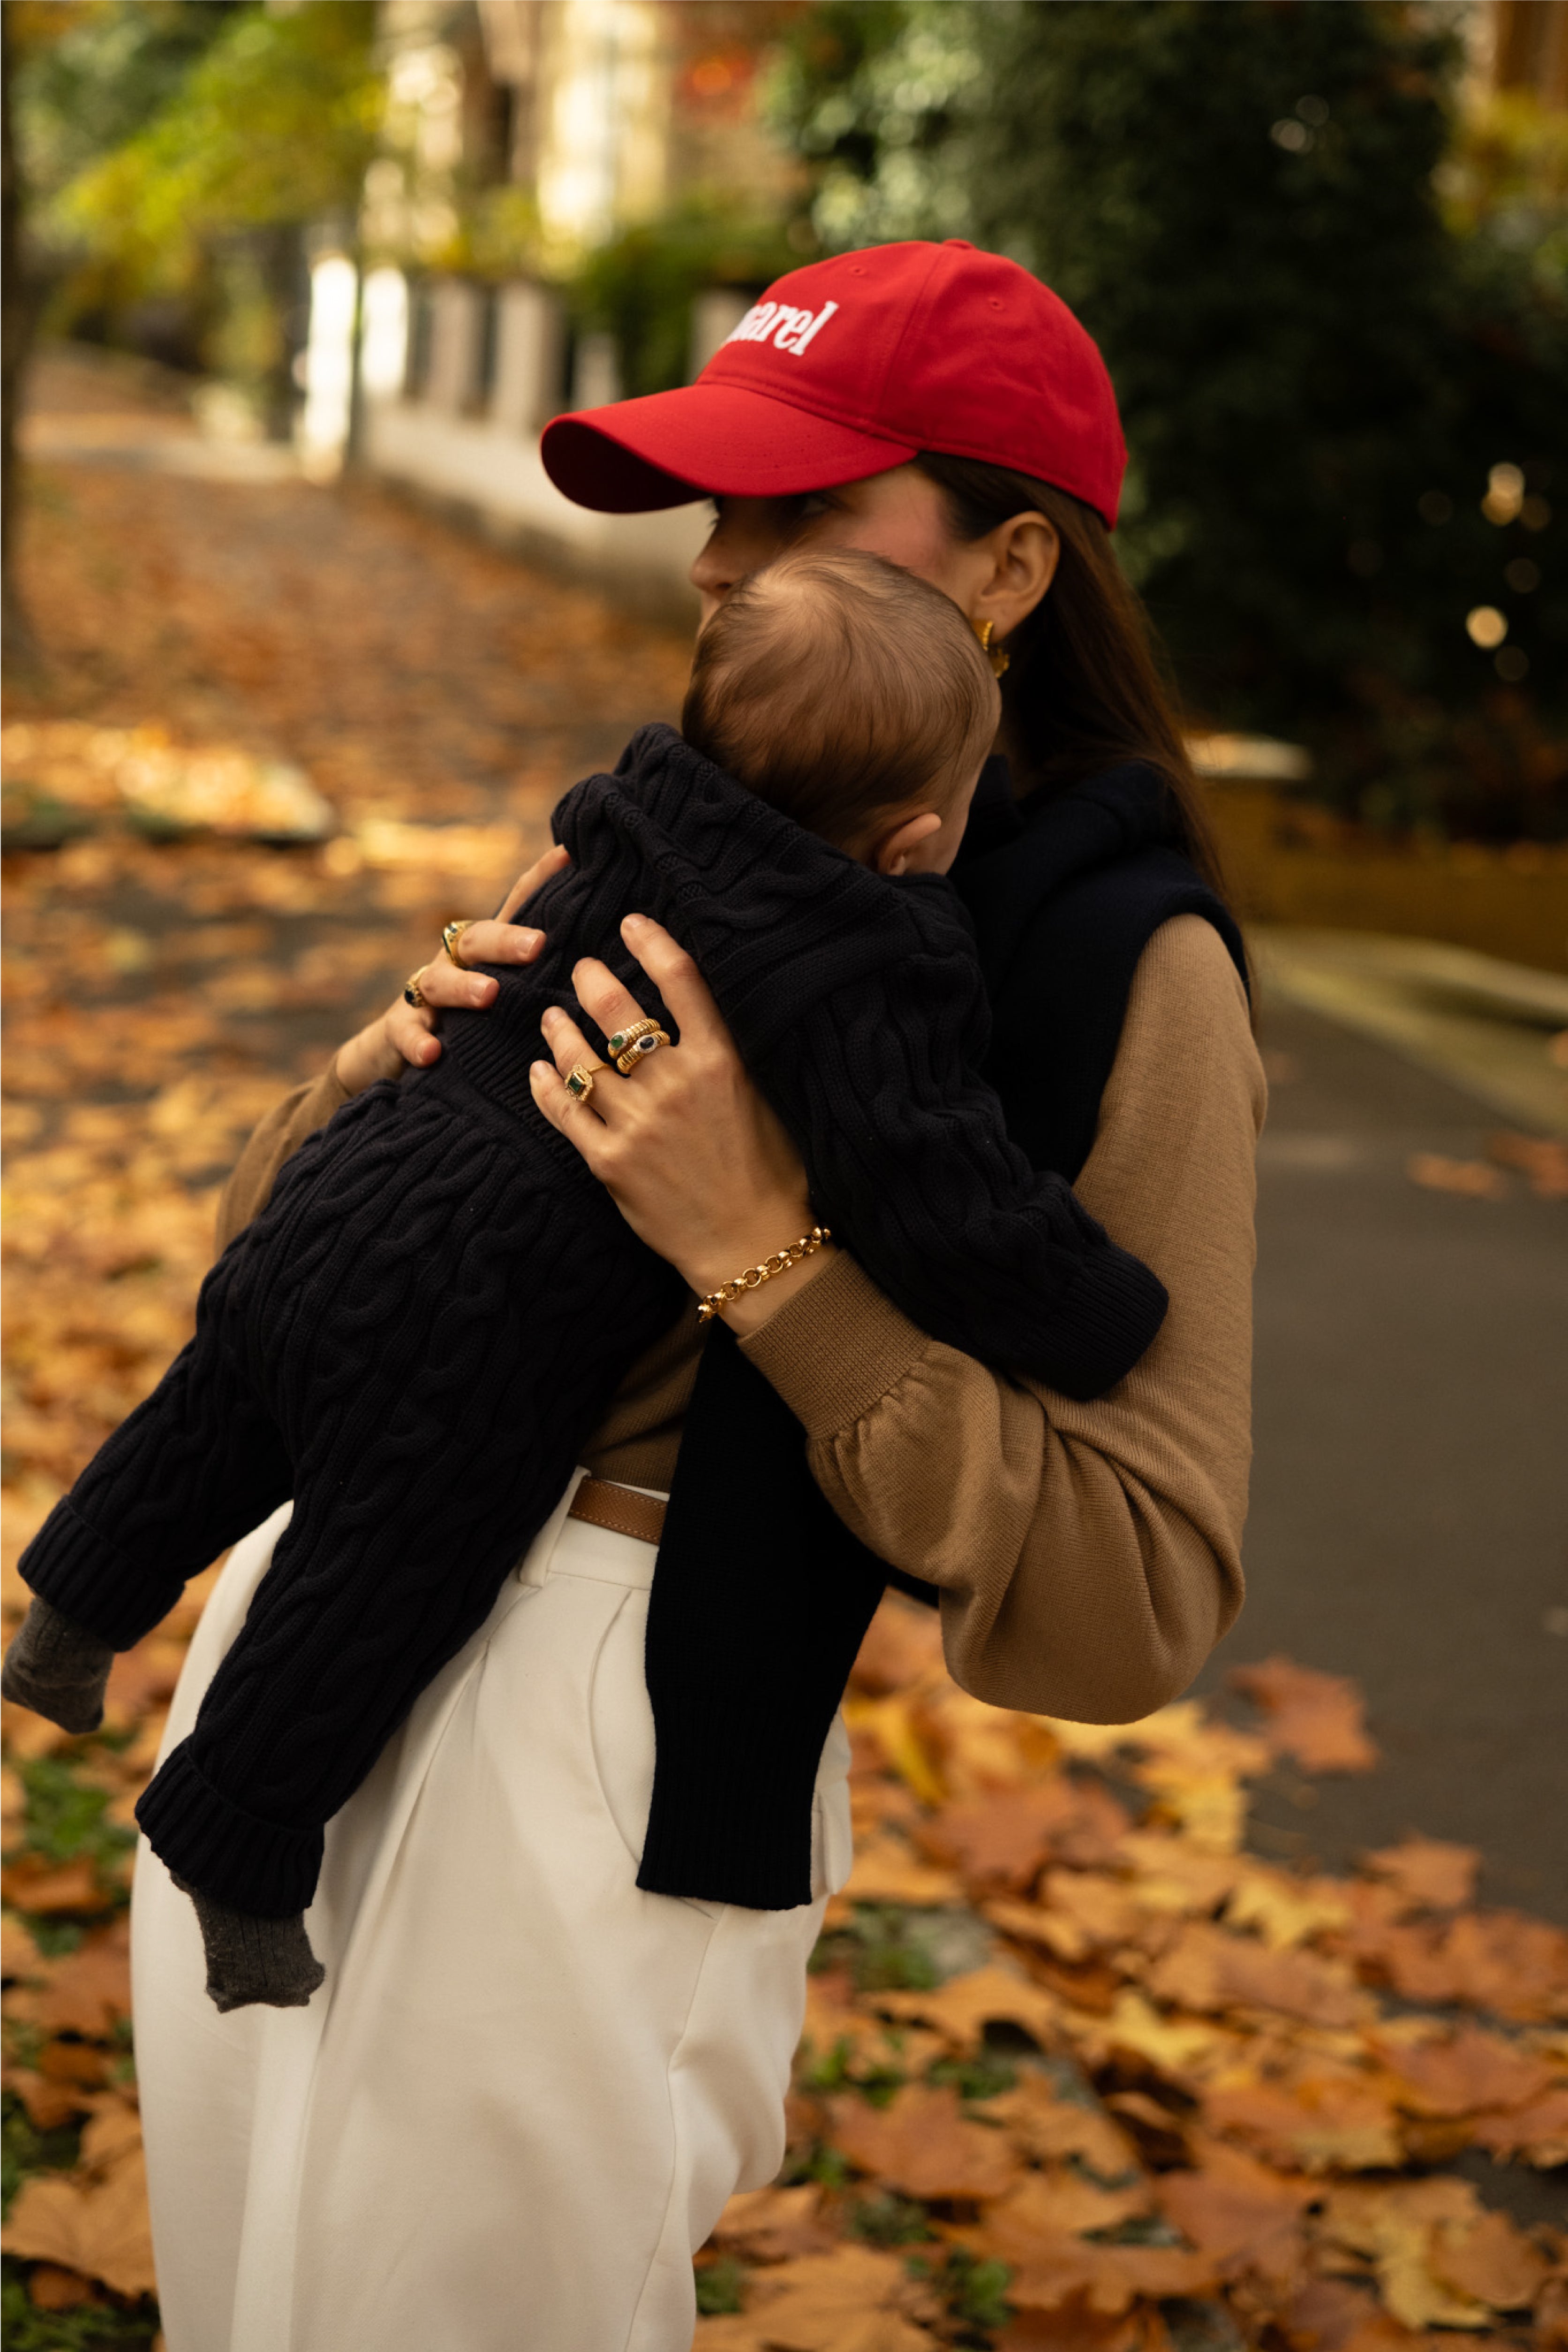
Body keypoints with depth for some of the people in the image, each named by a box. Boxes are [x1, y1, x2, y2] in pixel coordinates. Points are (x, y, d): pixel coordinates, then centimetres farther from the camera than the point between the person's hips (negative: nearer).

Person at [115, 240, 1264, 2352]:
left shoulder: (1123, 963, -12)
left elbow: (1130, 1612, -19)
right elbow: (279, 1243, 15)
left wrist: (761, 1251, -24)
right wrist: (383, 1070, -7)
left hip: (608, 1740, -7)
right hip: (302, 1628, 7)